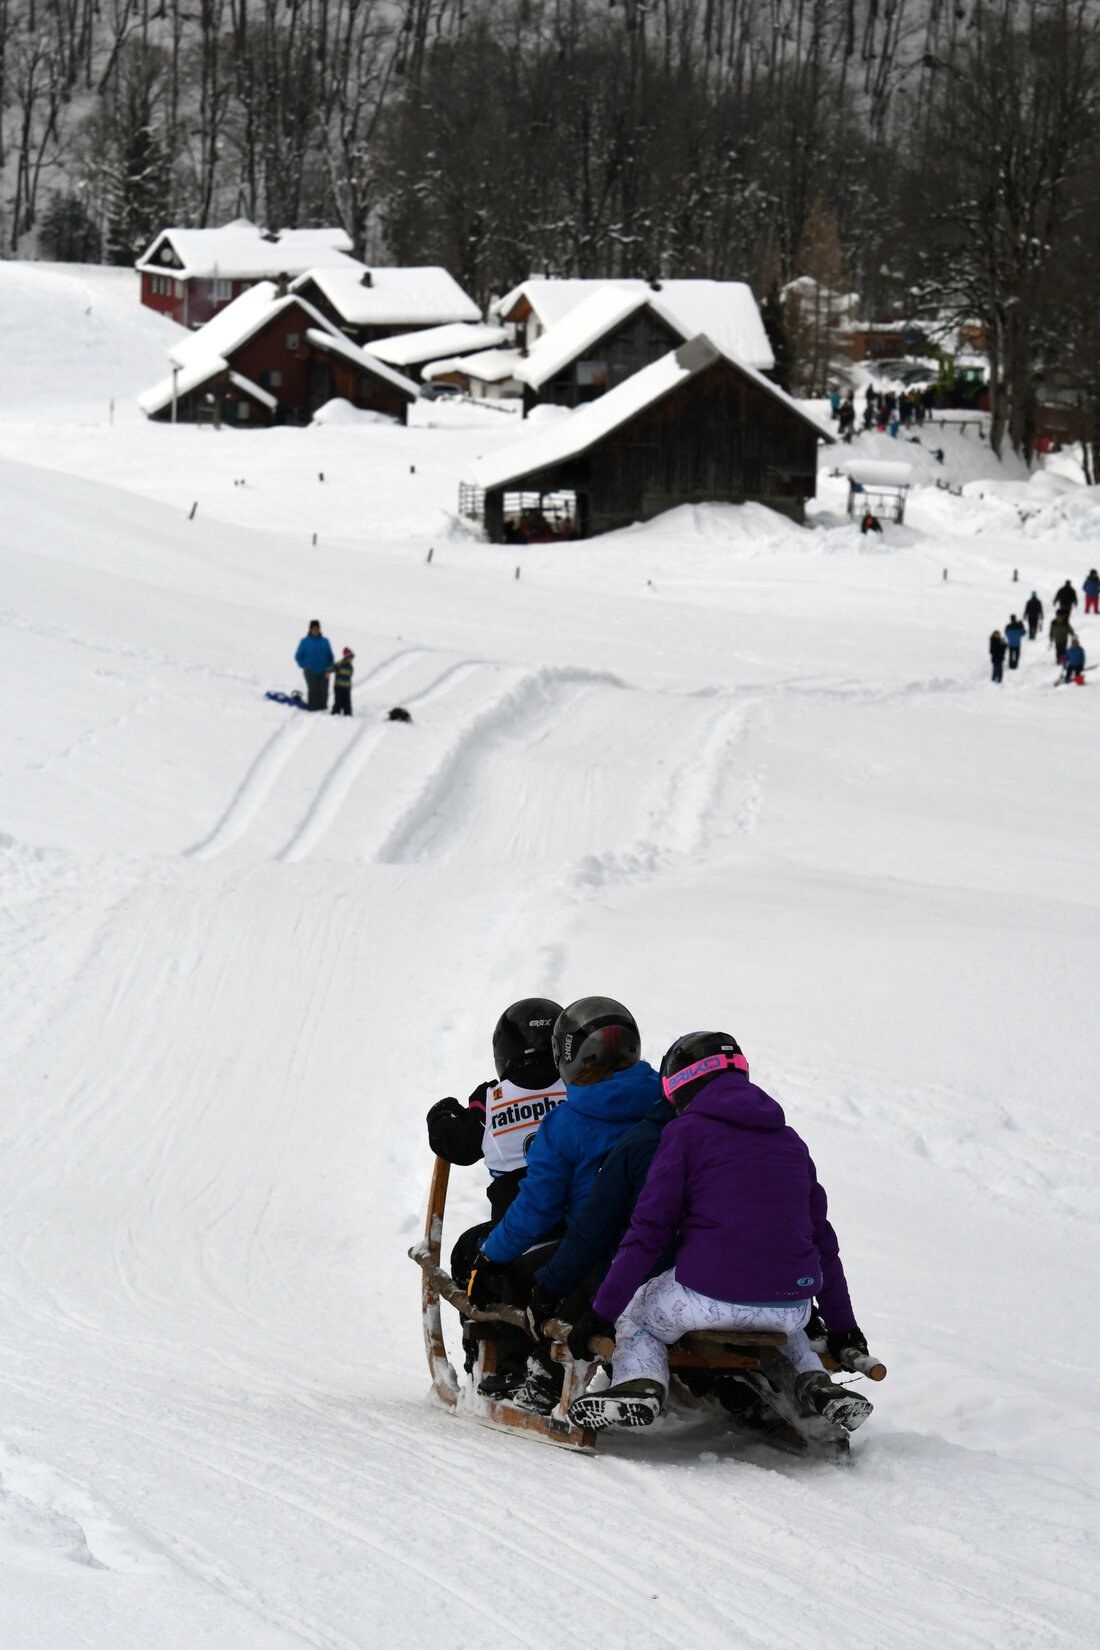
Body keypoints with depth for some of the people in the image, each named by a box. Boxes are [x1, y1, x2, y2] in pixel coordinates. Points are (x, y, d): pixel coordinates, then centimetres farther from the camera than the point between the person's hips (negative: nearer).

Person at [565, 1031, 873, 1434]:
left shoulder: (686, 1132, 3)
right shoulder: (790, 1140, 19)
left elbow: (649, 1229, -2)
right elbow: (822, 1237, 23)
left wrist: (601, 1312, 1)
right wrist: (842, 1325, 31)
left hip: (712, 1295, -5)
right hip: (792, 1303, 5)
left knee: (635, 1316, 23)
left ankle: (639, 1383, -5)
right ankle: (814, 1383, 13)